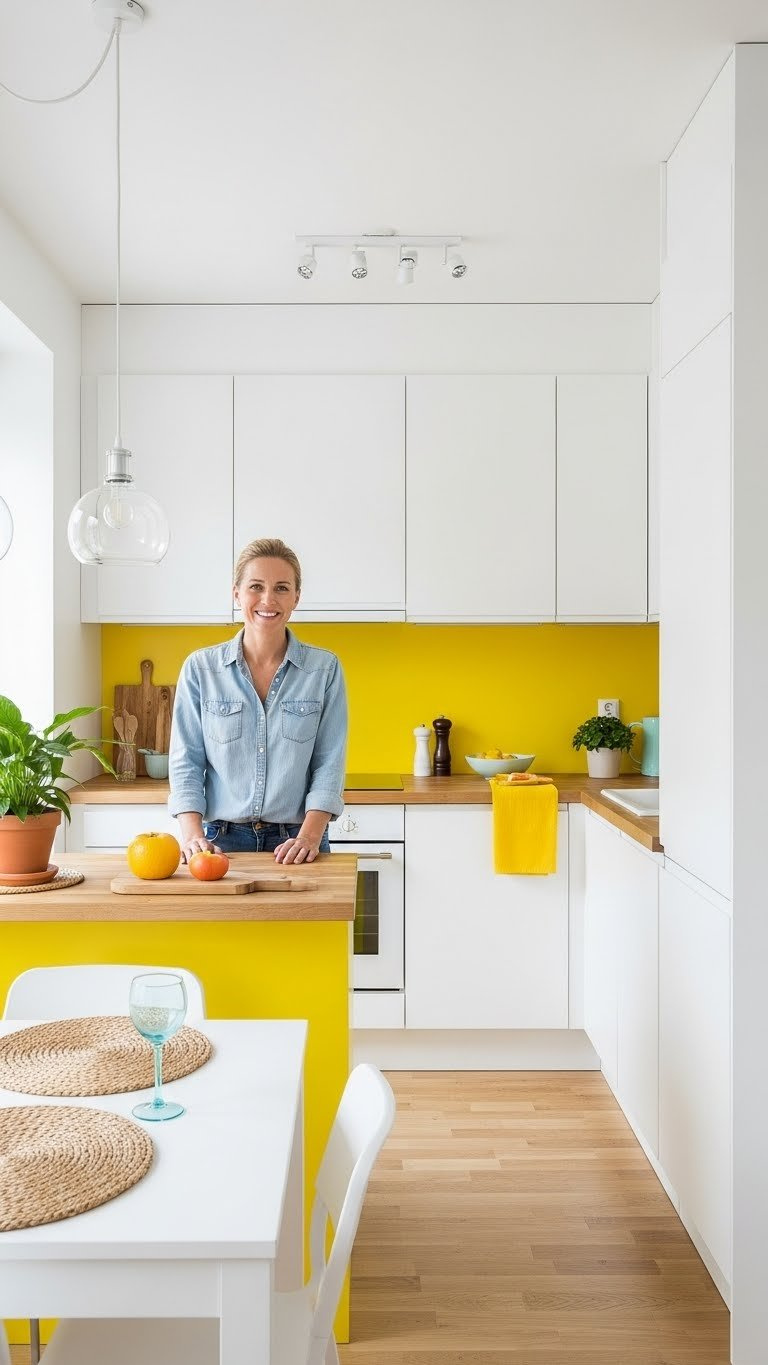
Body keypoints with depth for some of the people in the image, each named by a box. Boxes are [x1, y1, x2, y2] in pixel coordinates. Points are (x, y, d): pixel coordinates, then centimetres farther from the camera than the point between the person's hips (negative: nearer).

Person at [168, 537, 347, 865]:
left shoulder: (325, 669, 2)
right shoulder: (199, 668, 3)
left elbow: (328, 764, 0)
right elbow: (186, 761, 2)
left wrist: (309, 836, -12)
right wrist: (193, 835, -10)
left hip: (294, 842, 0)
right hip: (223, 841, 0)